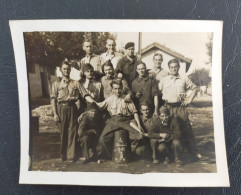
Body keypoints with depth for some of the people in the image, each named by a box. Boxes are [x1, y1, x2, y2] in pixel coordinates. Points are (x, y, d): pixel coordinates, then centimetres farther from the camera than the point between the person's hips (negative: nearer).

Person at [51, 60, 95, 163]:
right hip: (61, 108, 0)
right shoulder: (56, 84, 9)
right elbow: (53, 99, 2)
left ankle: (71, 156, 6)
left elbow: (85, 95, 1)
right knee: (63, 132, 5)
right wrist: (55, 114, -6)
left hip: (73, 108, 0)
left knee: (72, 132, -1)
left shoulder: (75, 83, 9)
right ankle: (63, 155, 19)